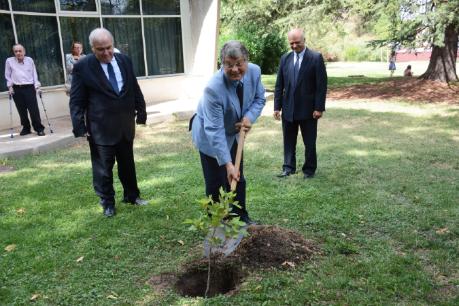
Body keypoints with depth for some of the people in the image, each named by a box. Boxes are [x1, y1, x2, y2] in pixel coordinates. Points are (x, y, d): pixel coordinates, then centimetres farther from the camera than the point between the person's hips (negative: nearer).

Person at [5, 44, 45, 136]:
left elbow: (34, 74, 9)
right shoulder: (9, 61, 5)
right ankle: (26, 128, 16)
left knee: (34, 109, -7)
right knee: (22, 110, 4)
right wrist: (10, 86, 3)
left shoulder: (30, 60, 6)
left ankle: (39, 128, 0)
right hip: (17, 89, 1)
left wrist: (37, 86, 3)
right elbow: (7, 76, 11)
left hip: (29, 88, -1)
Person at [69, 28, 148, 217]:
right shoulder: (82, 67, -10)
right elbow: (76, 100, -8)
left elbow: (135, 89, 10)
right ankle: (107, 202, 23)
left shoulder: (124, 61, 2)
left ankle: (131, 195, 34)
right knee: (103, 167, 6)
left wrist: (141, 112, 11)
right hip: (100, 127, -4)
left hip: (125, 124, 4)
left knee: (127, 163, 17)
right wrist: (80, 127, -13)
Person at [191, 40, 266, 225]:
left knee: (237, 178, 13)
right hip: (210, 135, -5)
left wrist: (249, 117, -21)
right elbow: (214, 131, -35)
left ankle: (241, 217, 28)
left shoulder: (254, 71, -20)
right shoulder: (213, 88, -37)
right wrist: (227, 163, -38)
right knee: (215, 182, 1)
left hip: (234, 133, 5)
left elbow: (259, 98, 0)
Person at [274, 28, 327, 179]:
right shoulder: (285, 58, 6)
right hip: (288, 108, 4)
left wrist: (319, 108, -12)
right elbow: (279, 85, 7)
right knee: (288, 141, 11)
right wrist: (277, 106, 2)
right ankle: (288, 168, 23)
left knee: (309, 142, 7)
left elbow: (321, 85, -8)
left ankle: (309, 169, 22)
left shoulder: (316, 58, -6)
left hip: (308, 109, -3)